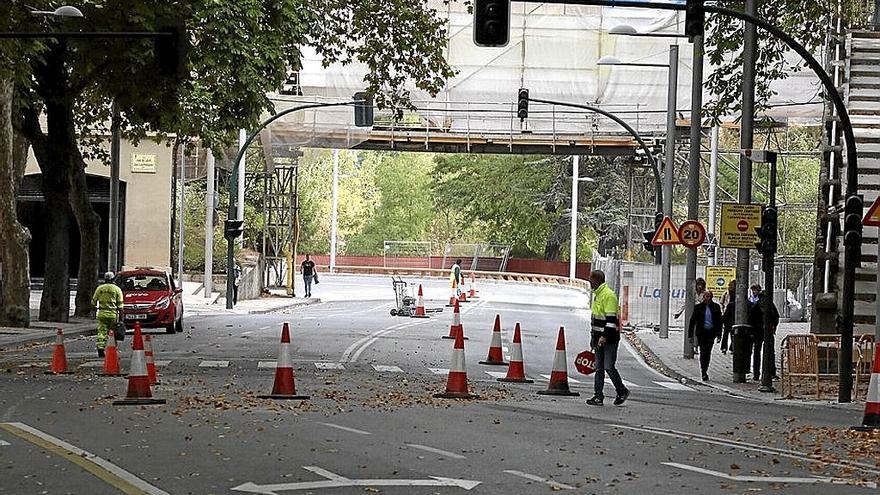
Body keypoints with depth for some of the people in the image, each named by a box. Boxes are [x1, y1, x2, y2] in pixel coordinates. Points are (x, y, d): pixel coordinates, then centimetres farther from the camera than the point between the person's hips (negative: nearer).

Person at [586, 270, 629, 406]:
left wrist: (605, 336, -25)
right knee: (599, 368, 8)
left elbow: (611, 319, -21)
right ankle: (599, 396, 10)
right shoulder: (597, 295, 16)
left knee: (609, 367, -7)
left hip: (609, 338, -10)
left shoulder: (609, 295, -15)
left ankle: (622, 392, 10)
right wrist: (593, 336, 24)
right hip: (599, 338, 10)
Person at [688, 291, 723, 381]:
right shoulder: (698, 307, 2)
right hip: (701, 332, -1)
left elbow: (719, 321, 9)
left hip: (711, 333, 1)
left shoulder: (716, 307, 5)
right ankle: (704, 373, -5)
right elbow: (692, 320, 5)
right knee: (703, 352, -7)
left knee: (708, 352, 2)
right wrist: (691, 334, 1)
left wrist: (718, 334, 2)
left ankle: (705, 371, 17)